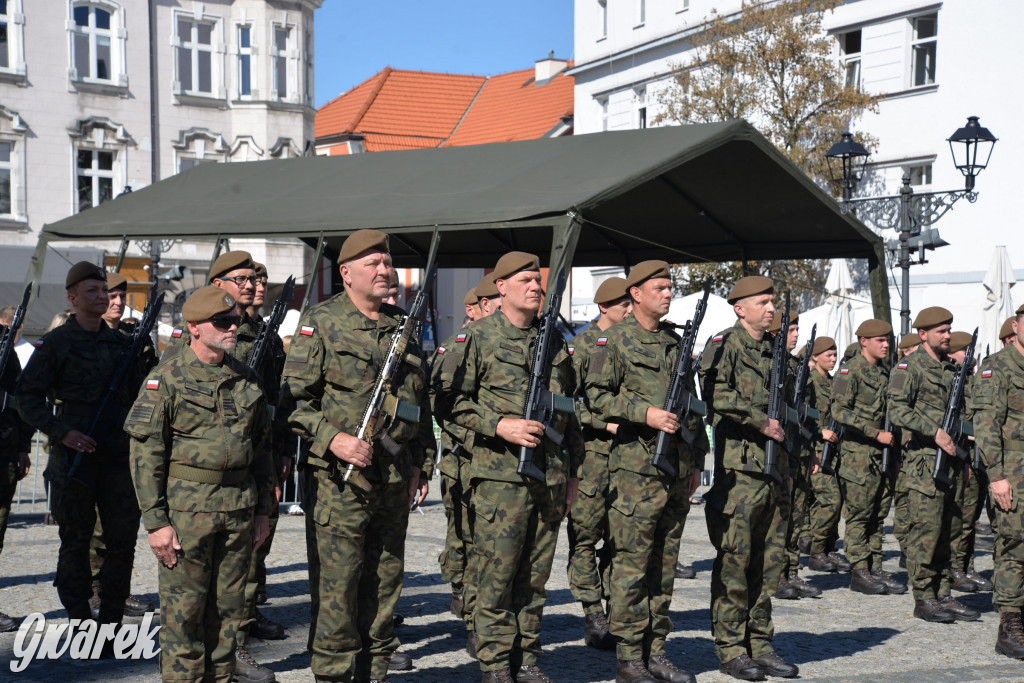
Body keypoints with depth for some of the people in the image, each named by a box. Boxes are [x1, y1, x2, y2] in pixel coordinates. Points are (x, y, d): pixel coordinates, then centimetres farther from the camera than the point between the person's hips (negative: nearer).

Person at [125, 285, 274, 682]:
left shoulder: (247, 381, 10)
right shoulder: (166, 380, -6)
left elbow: (262, 449, 16)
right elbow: (145, 455, -8)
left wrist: (262, 510, 14)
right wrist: (156, 521, -12)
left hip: (240, 510, 5)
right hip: (186, 510, -5)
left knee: (228, 608, 11)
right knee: (184, 610, 1)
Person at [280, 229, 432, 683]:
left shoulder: (402, 325, 13)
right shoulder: (320, 323, -4)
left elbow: (421, 404, 20)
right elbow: (292, 399, -8)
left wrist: (420, 466, 16)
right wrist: (333, 438, -20)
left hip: (395, 483, 6)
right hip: (339, 480, -5)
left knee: (384, 585, 12)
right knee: (337, 587, -2)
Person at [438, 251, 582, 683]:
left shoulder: (554, 340, 14)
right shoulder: (480, 337, -1)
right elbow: (451, 402, -4)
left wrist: (572, 471, 18)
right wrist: (499, 425, -15)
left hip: (551, 476, 5)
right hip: (500, 473, -5)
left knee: (535, 574, 9)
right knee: (497, 573, -3)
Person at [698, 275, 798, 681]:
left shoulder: (775, 350, 18)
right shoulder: (724, 345, -5)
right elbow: (716, 393, -20)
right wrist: (761, 421, -18)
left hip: (776, 468, 7)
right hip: (739, 469, -7)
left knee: (769, 563, 9)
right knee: (734, 561, -3)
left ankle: (759, 644, 17)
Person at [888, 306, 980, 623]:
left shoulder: (952, 368, 18)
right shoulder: (909, 367, -6)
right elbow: (897, 410, -17)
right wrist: (935, 432, -22)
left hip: (949, 460, 7)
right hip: (923, 462, -7)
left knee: (944, 531, 10)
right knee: (926, 529, -7)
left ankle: (943, 596, 15)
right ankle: (923, 599, -1)